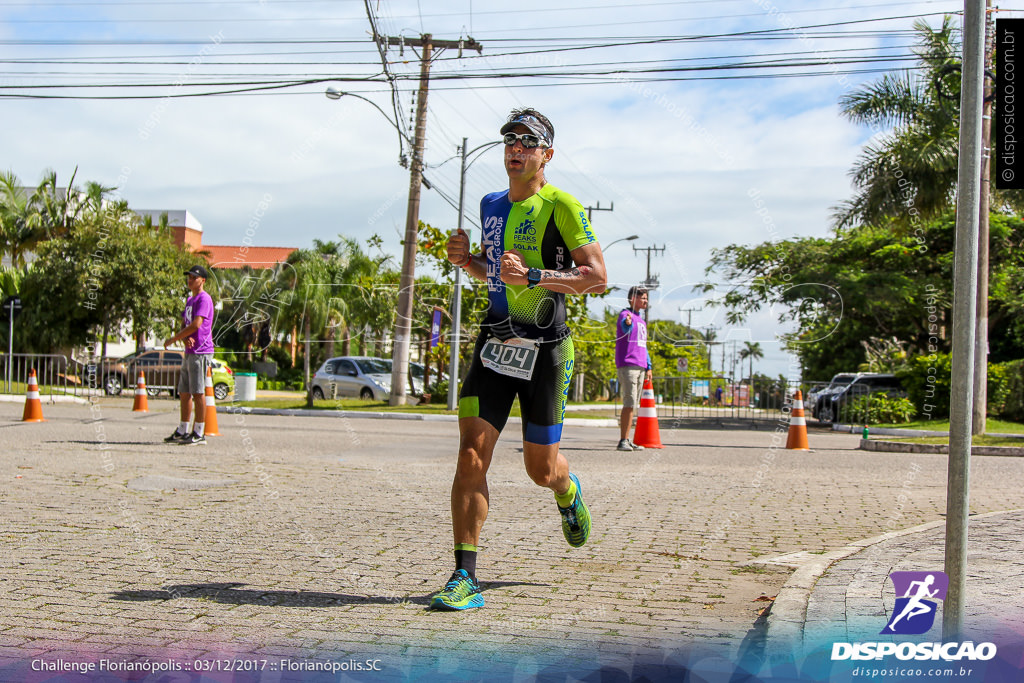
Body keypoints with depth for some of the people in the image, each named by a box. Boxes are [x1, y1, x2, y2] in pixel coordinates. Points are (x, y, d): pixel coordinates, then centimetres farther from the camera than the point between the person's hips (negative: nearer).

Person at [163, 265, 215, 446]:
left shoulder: (204, 299, -10)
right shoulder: (189, 300, 21)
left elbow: (196, 324, -20)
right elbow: (184, 324, 19)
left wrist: (173, 339, -13)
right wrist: (185, 338, -5)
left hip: (200, 352, -10)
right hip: (189, 352, 10)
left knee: (198, 393, -8)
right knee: (184, 393, 12)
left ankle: (198, 433, -5)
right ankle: (182, 431, 19)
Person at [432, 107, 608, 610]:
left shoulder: (560, 206, -7)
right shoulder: (491, 206, 14)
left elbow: (598, 277, -12)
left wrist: (534, 276, -24)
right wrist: (466, 260, 6)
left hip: (544, 348, -4)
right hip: (495, 340, 5)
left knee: (541, 469, 7)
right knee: (472, 454, -11)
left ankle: (567, 493, 46)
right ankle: (465, 580, -8)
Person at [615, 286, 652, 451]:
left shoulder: (641, 321, 22)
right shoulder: (625, 314, -4)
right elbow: (625, 327, -28)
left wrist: (648, 367, 19)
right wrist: (628, 322, -51)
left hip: (640, 367, 8)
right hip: (627, 364, -8)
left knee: (632, 405, 8)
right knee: (629, 403, -14)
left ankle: (627, 440, 11)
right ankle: (623, 441, -11)